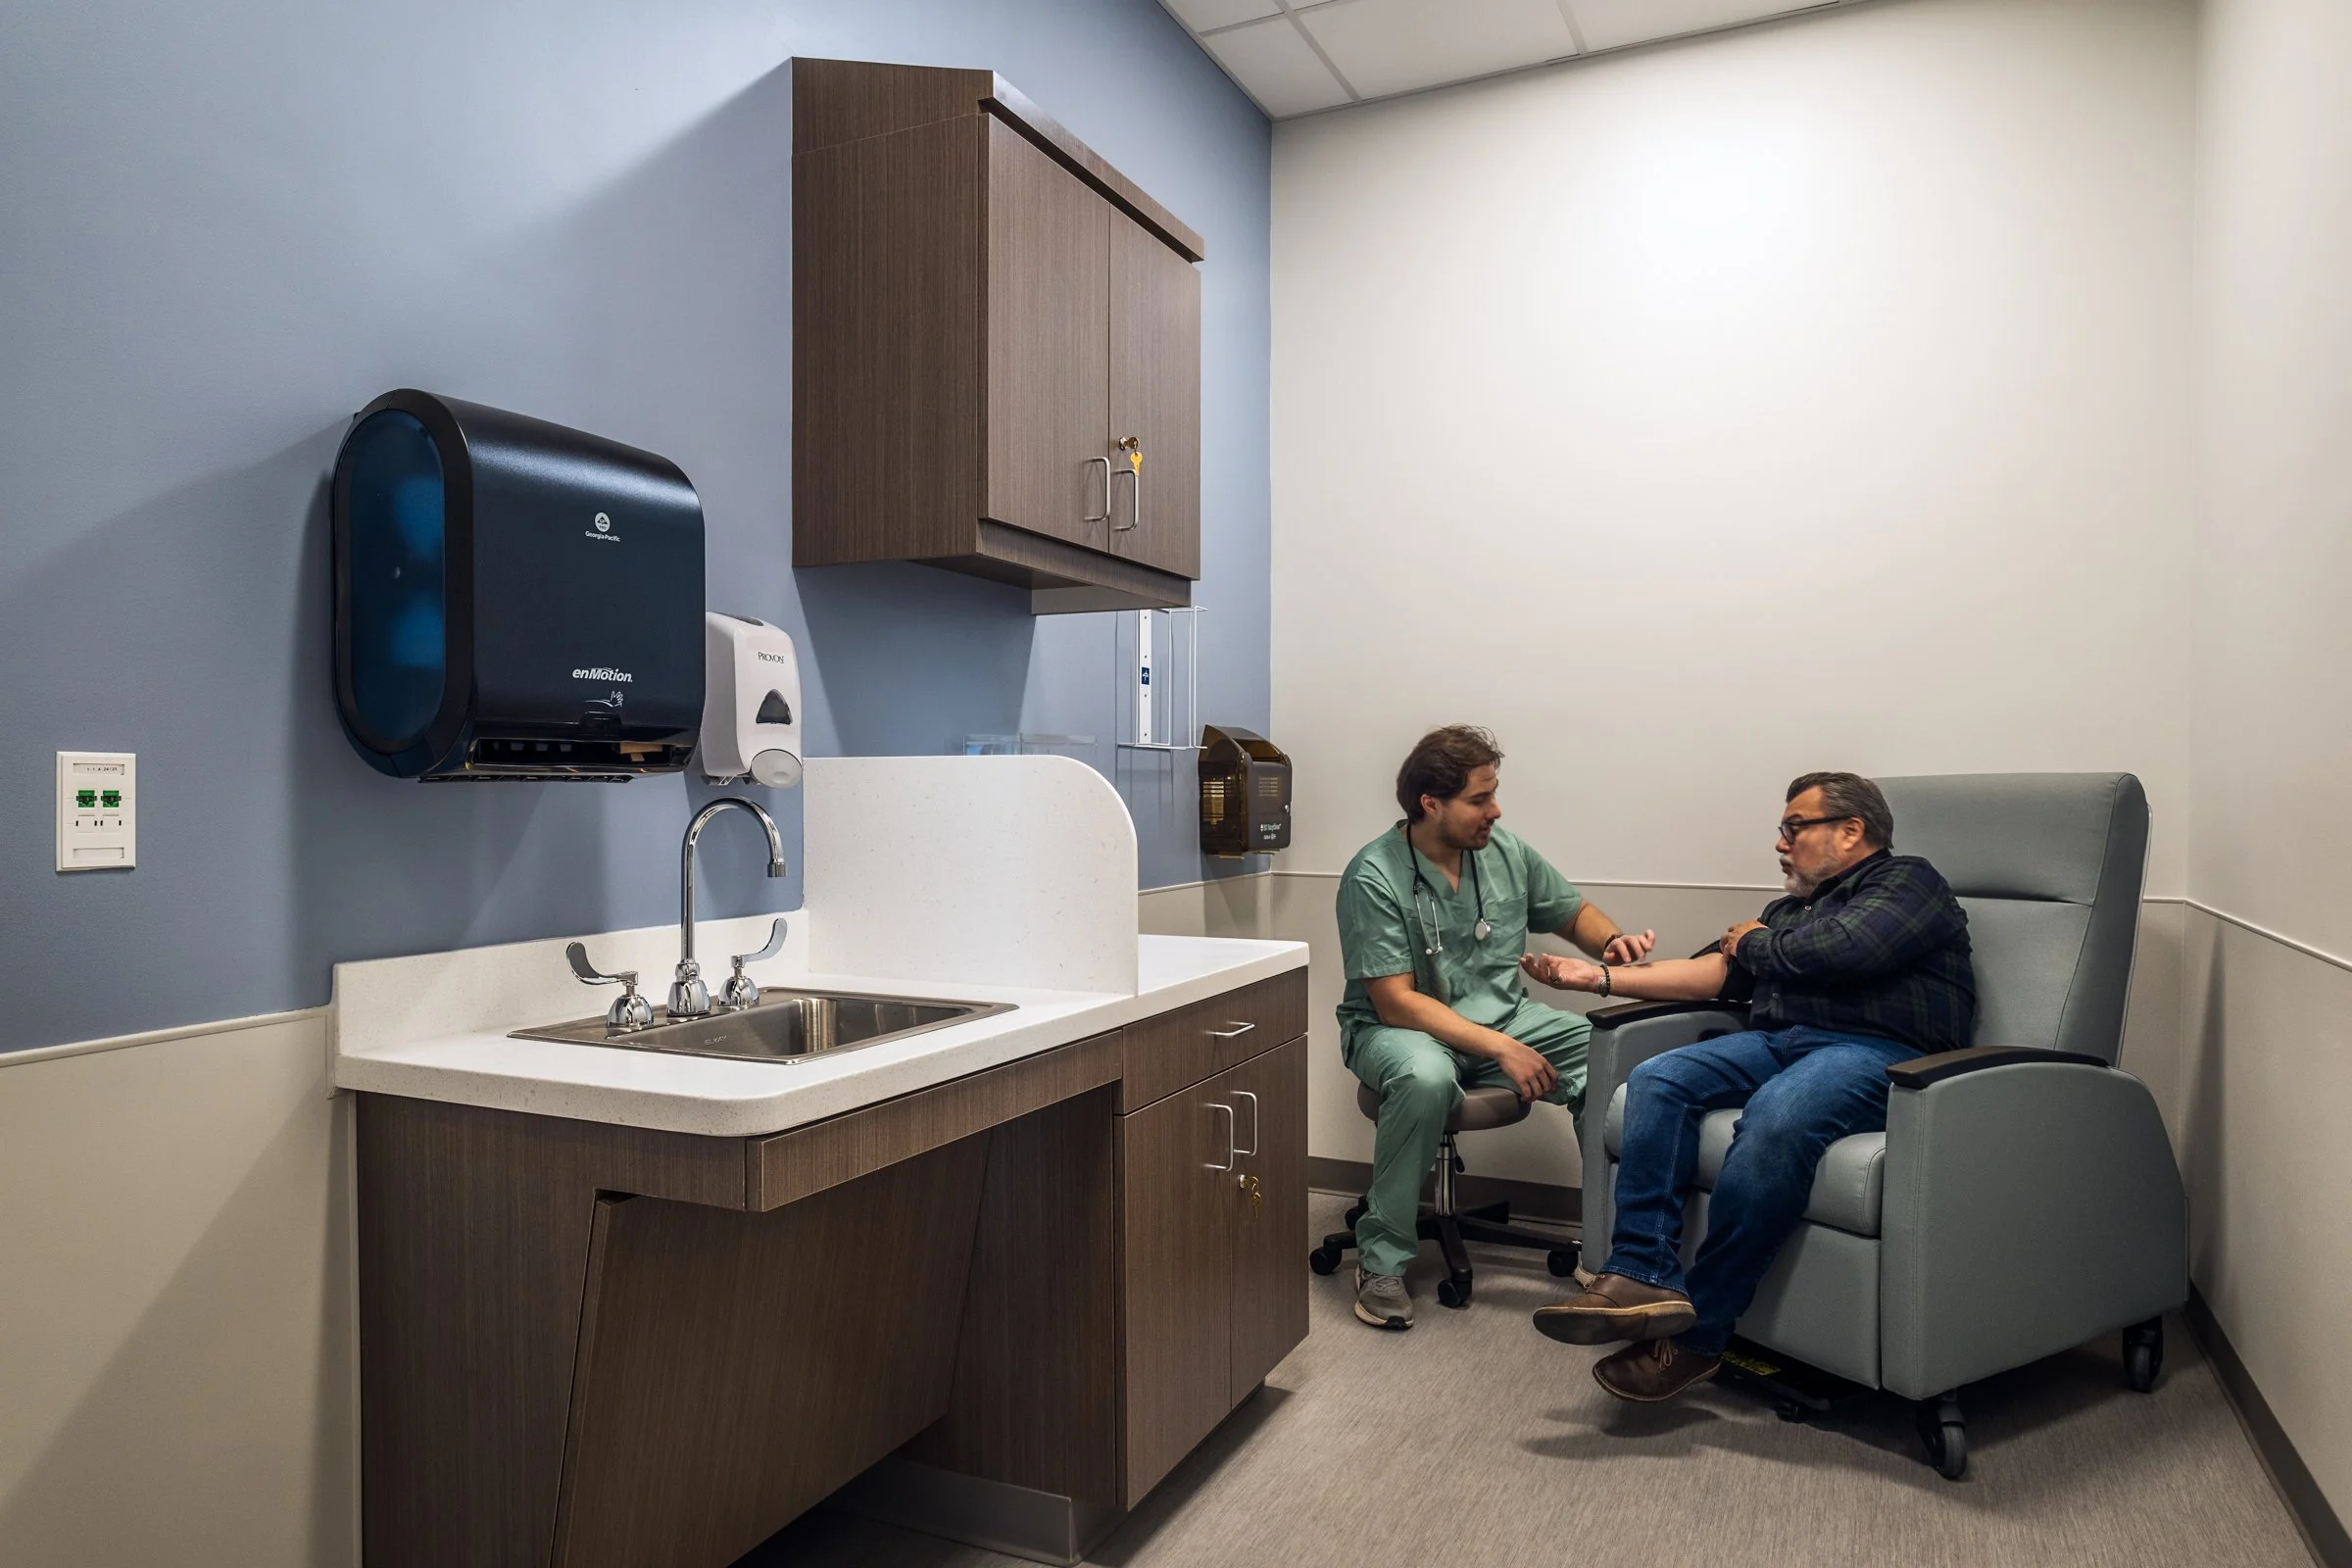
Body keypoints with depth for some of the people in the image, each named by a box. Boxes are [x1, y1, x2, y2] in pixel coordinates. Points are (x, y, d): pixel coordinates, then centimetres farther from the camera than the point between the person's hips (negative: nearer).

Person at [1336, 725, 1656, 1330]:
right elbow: (1397, 1003, -20)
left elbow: (1573, 913, 16)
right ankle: (1382, 1261, -21)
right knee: (1426, 1077, -39)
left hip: (1502, 1018, 5)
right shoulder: (1373, 877, -16)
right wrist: (1501, 1050, -26)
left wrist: (1613, 940, -7)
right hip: (1398, 1029, -5)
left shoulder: (1504, 851, 1)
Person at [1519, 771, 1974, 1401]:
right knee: (1656, 1081, -17)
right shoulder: (1789, 908, 32)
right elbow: (1714, 971, 20)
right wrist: (1600, 977, 10)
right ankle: (1643, 1276, -27)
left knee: (1775, 1117, -36)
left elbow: (1836, 951, -12)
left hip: (1877, 1050, -8)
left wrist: (1757, 942, 9)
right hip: (1778, 1042, 8)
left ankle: (1697, 1336, -28)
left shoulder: (1908, 881, 9)